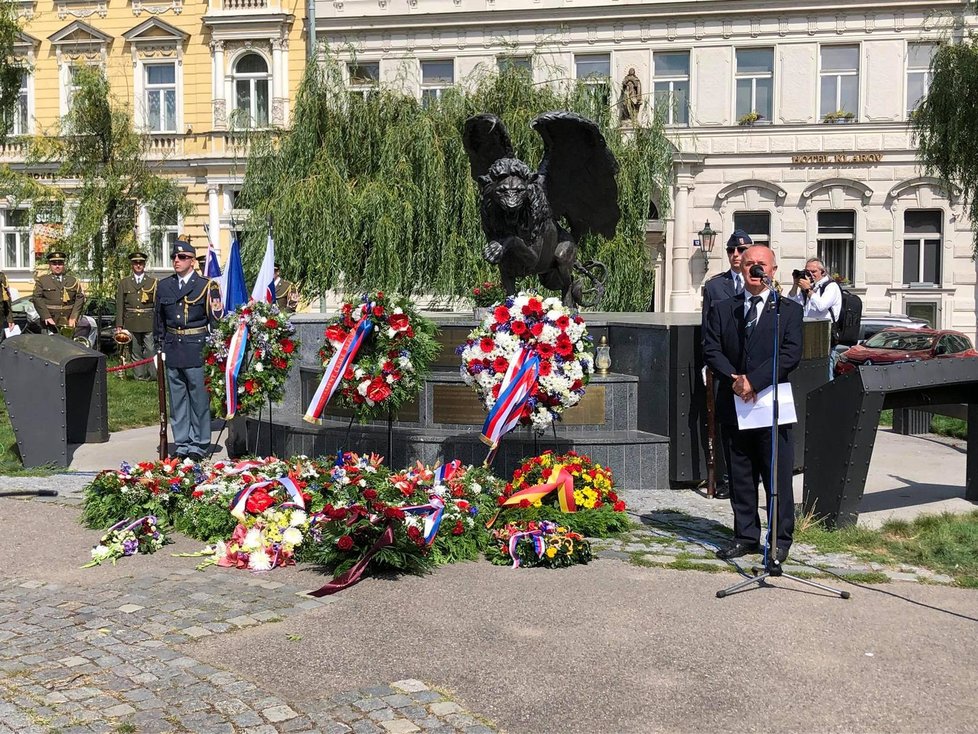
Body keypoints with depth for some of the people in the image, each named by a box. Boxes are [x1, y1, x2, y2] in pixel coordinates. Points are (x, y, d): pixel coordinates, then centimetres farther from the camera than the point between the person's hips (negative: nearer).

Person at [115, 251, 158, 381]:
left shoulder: (154, 282, 8)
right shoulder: (124, 282, 11)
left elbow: (159, 305, 5)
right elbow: (119, 305, 7)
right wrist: (119, 325, 1)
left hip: (149, 323, -1)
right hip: (131, 324, 1)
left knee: (151, 350, -8)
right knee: (135, 352, 5)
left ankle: (153, 375, -2)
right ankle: (139, 375, 11)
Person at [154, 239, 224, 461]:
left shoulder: (206, 286, -2)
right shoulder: (163, 286, 11)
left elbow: (215, 320, -2)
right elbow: (158, 319, 15)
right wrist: (159, 348, 9)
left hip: (197, 350, -4)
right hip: (172, 349, 4)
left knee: (199, 398, 0)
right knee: (177, 399, 9)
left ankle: (199, 445, 10)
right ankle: (181, 444, 17)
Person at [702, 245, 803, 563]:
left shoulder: (789, 310, 3)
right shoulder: (722, 310, 12)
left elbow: (791, 354, -8)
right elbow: (711, 350, 3)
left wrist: (754, 380, -17)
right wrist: (734, 379, -14)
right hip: (735, 404, 3)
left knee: (778, 478, 1)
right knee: (740, 477, 10)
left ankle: (780, 541, 11)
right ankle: (746, 536, 20)